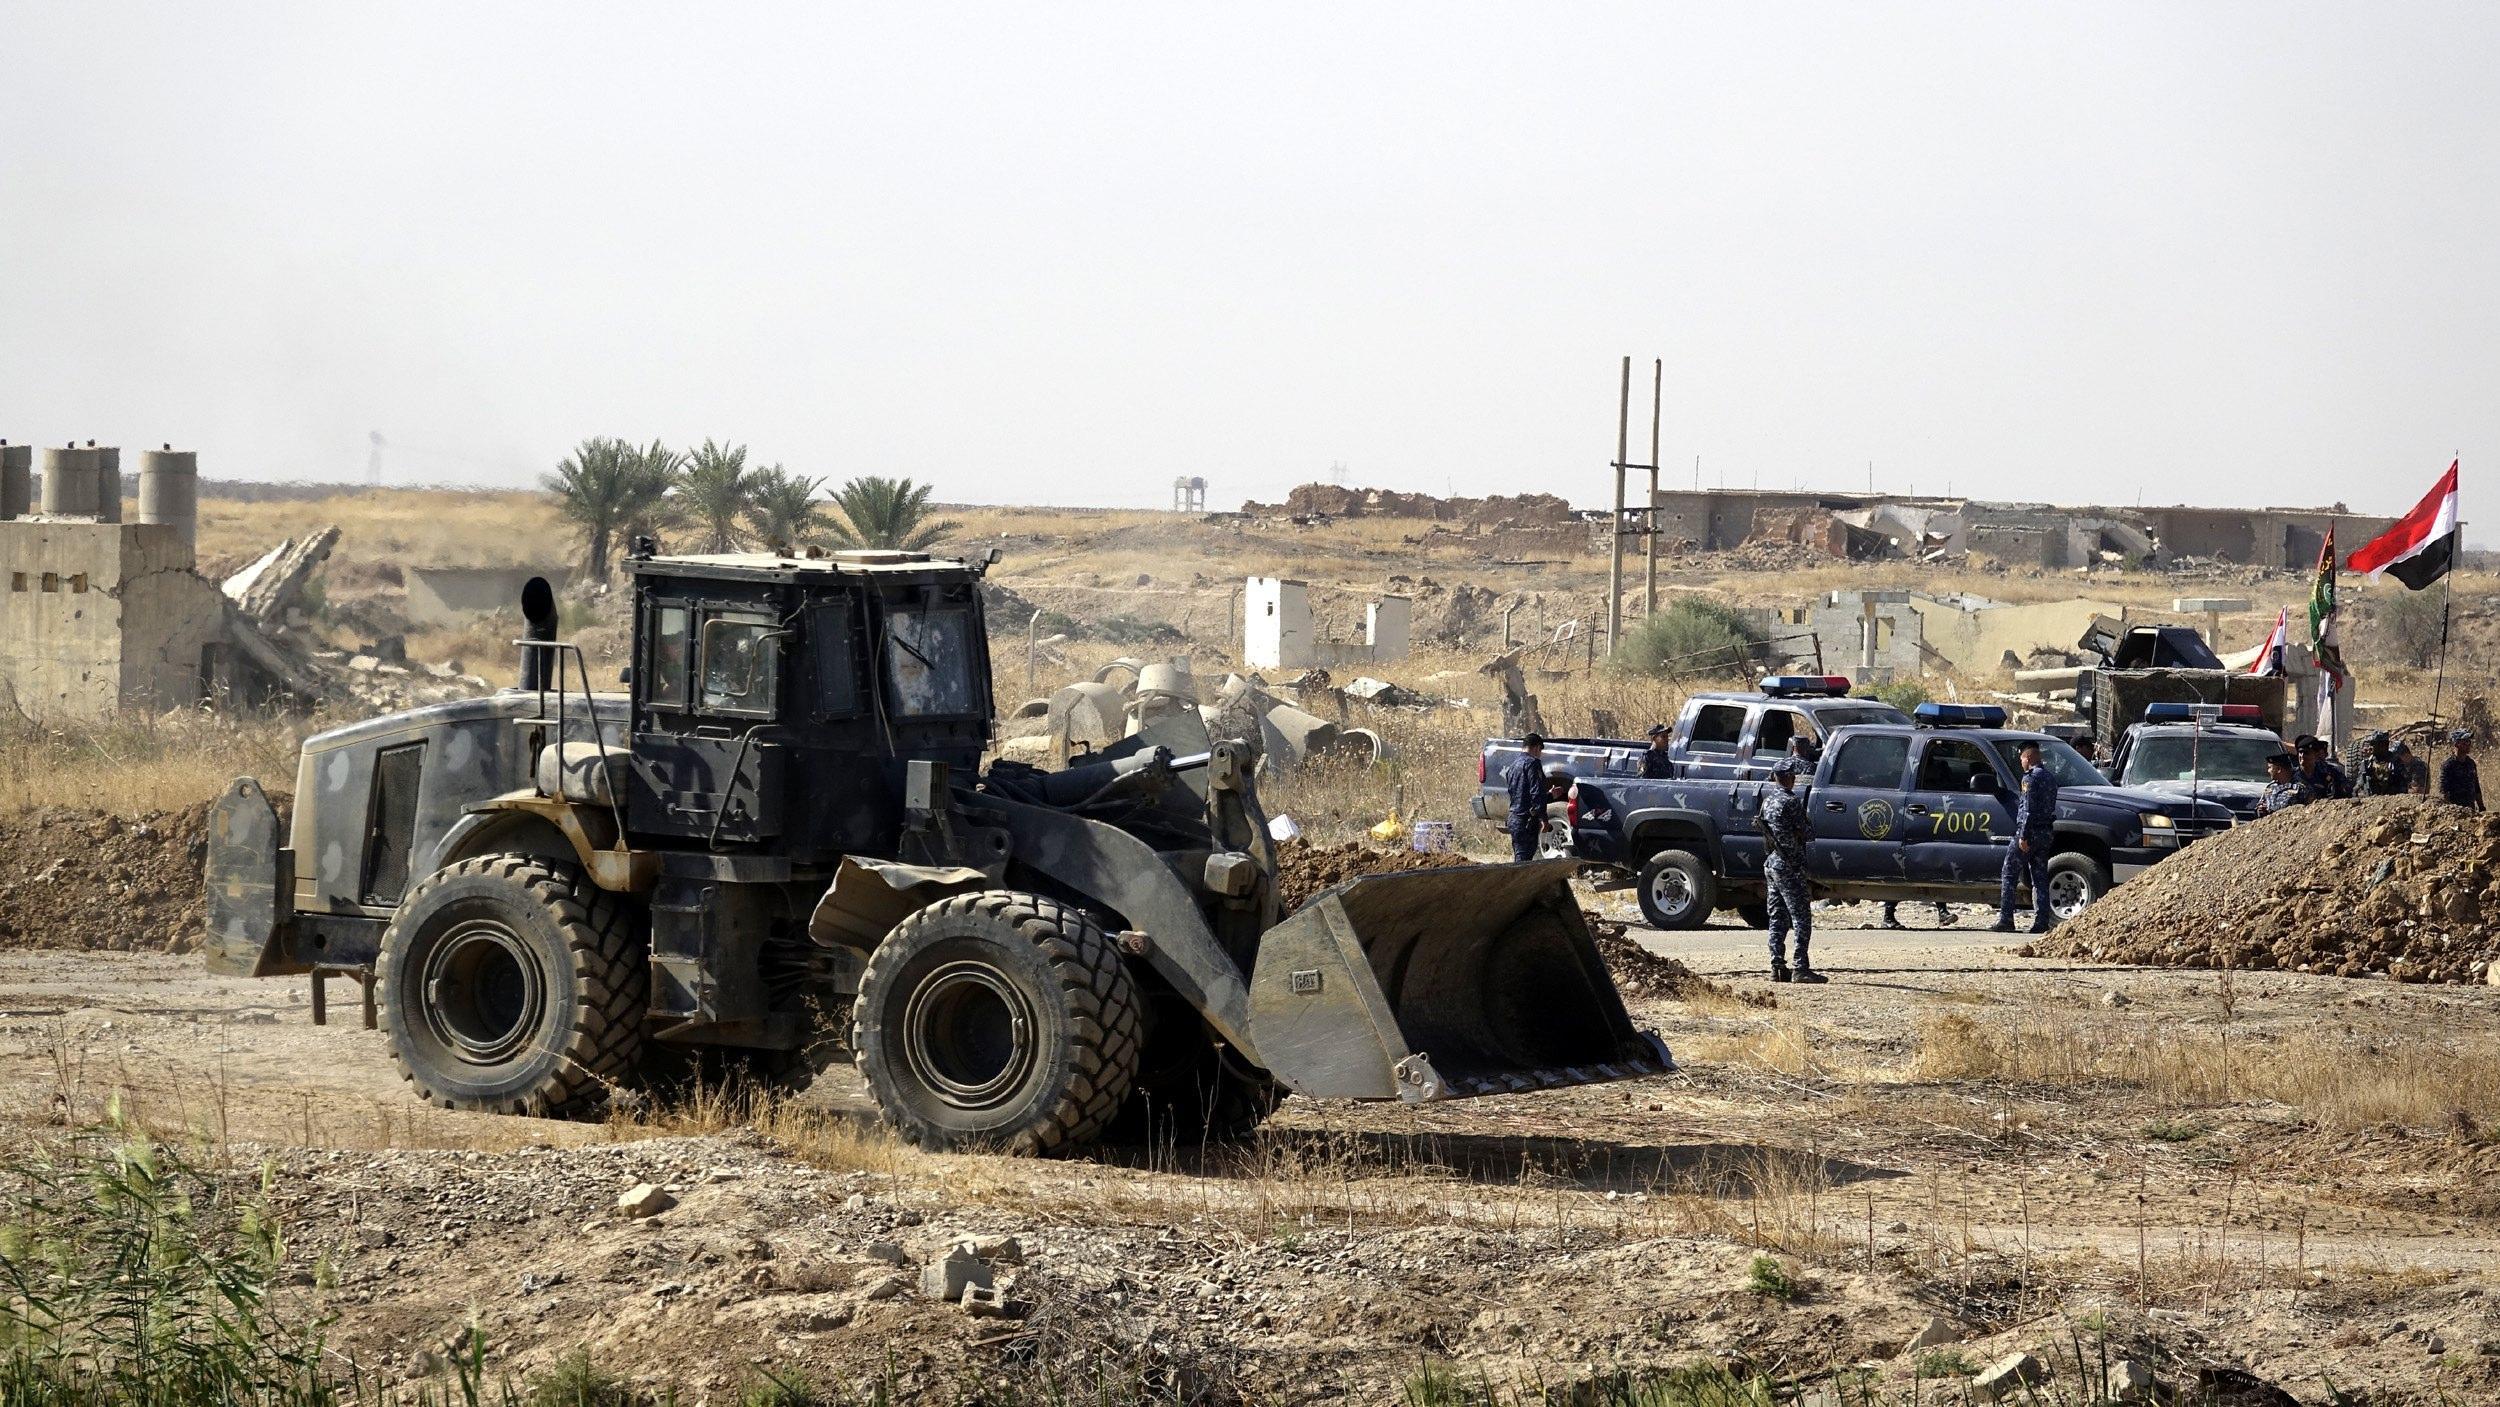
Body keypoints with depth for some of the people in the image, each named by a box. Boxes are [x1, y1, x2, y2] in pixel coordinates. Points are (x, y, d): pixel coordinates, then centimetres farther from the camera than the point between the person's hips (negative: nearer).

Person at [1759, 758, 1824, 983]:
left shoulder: (1767, 802, 12)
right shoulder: (1791, 802, -14)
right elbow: (1800, 833, -11)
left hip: (1770, 864, 8)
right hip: (1789, 867, -8)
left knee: (1777, 918, 10)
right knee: (1801, 918, -6)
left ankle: (1777, 967, 9)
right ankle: (1801, 968, -11)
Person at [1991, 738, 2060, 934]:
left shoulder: (2031, 777, -12)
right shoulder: (2050, 777, 15)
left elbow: (2028, 809, -19)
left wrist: (2023, 835, -20)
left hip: (2030, 831, -8)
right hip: (2046, 833, 8)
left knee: (2009, 875, -2)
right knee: (2040, 878, 9)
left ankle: (2005, 920, -6)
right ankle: (2041, 922, 3)